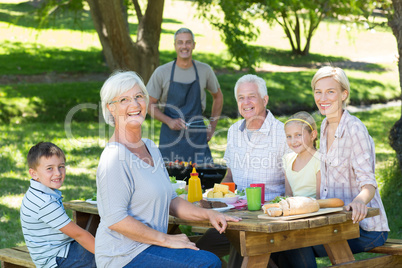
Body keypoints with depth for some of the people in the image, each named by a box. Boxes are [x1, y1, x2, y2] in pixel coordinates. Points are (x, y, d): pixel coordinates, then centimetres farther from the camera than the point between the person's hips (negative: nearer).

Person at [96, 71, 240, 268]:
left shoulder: (150, 148, 13)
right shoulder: (115, 157, -16)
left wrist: (207, 214, 6)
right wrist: (166, 239, -17)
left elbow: (169, 200, 20)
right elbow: (115, 220, -21)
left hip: (149, 246, 8)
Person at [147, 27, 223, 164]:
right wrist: (169, 121, -13)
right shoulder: (162, 72, -1)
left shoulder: (205, 70, 4)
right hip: (170, 136, -1)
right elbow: (150, 104, 3)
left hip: (197, 137, 1)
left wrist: (212, 127, 11)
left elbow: (218, 96, 19)